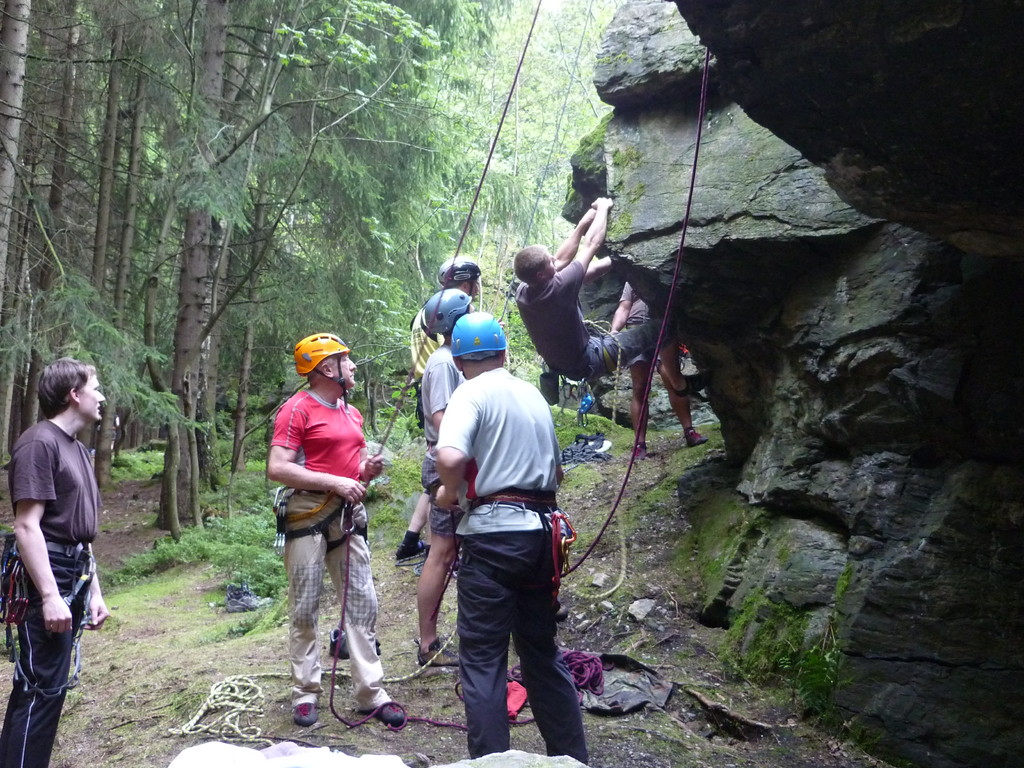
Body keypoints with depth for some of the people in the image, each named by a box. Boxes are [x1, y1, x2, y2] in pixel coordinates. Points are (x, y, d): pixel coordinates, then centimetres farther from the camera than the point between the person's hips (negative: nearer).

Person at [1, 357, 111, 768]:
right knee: (42, 687, -7)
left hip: (74, 575, 9)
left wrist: (93, 591, 19)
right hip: (47, 576, -9)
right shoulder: (39, 442, -13)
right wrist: (50, 595, -23)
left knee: (34, 685, 14)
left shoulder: (76, 448, 17)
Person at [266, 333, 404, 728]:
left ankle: (371, 692, 10)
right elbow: (277, 468, -16)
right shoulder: (297, 409, -7)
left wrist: (368, 469, 4)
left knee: (362, 603, 4)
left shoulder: (352, 413, 17)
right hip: (308, 515, -7)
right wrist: (335, 482, -19)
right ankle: (305, 693, 13)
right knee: (304, 608, 2)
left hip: (348, 516, 7)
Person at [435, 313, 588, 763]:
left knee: (482, 658, 0)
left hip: (493, 532, -7)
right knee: (543, 651, 17)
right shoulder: (534, 395, 15)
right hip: (541, 532, 7)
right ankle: (571, 756, 23)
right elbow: (557, 471, 22)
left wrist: (450, 491, -6)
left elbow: (450, 456, -24)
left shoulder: (471, 393, -6)